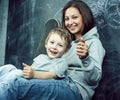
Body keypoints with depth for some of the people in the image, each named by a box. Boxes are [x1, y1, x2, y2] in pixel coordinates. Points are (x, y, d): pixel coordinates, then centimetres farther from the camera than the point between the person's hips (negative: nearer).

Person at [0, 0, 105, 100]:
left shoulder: (94, 42, 2)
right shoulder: (70, 42, 25)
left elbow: (95, 78, -13)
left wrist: (85, 58, -30)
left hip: (76, 89, -7)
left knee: (18, 85, -28)